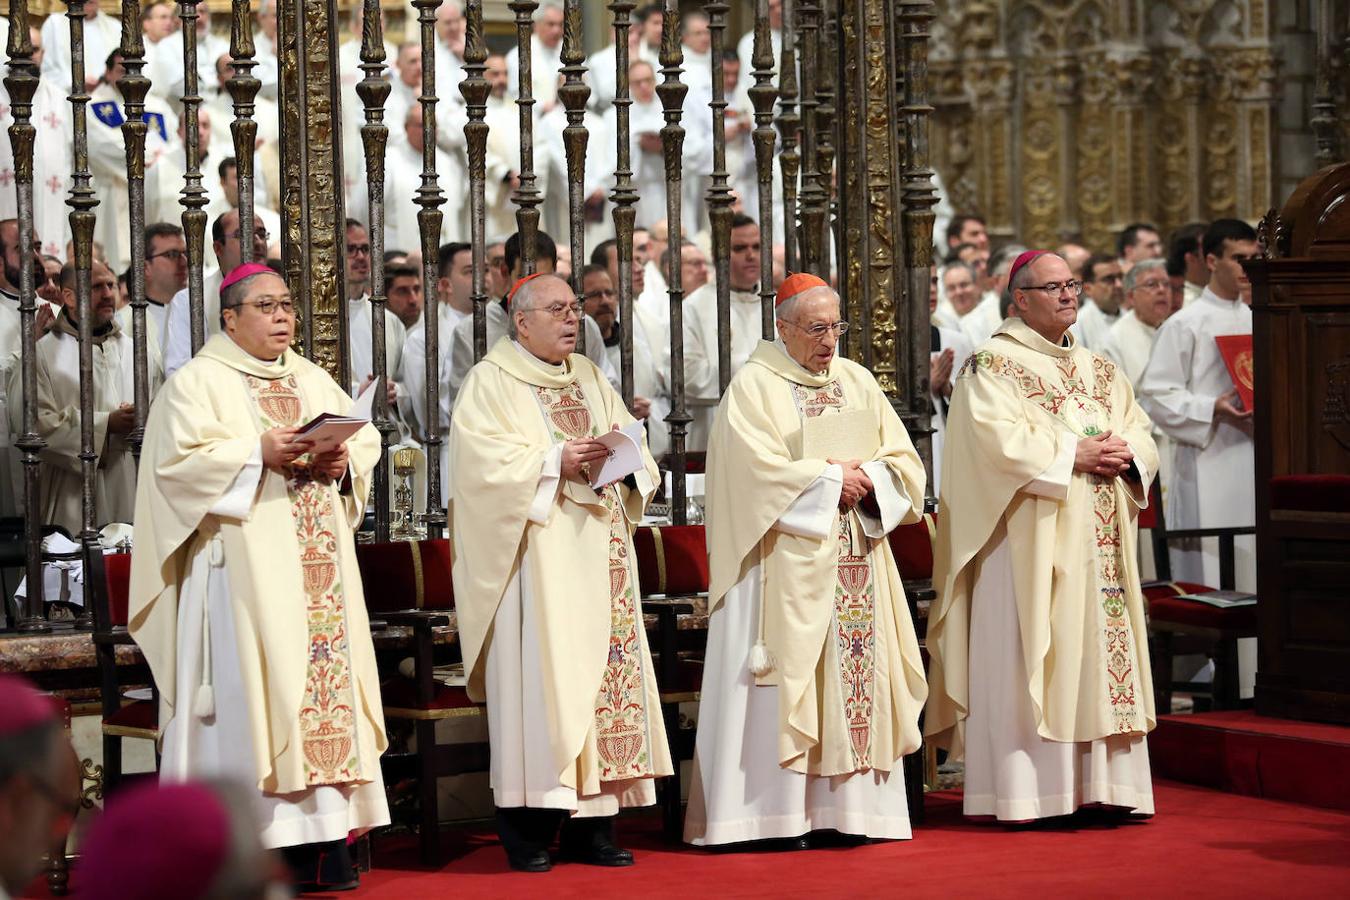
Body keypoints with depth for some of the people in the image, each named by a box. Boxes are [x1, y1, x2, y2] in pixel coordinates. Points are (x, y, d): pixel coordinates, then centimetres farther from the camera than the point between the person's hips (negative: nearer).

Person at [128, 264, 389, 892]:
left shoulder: (315, 382, 20)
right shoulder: (198, 384, 2)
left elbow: (367, 441, 14)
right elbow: (179, 462, -10)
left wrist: (343, 463, -7)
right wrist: (259, 453, -18)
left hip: (319, 564, 6)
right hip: (245, 566, -5)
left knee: (327, 676, -1)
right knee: (257, 679, -11)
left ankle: (325, 831, -1)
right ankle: (263, 841, -10)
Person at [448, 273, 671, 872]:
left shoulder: (590, 379, 19)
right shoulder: (491, 382, 0)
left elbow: (633, 450, 14)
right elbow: (483, 461, -14)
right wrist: (554, 462, -20)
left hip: (598, 553, 6)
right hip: (537, 558, -6)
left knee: (605, 667, 1)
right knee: (538, 673, -11)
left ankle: (593, 826, 4)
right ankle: (527, 830, -7)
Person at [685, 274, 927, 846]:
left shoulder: (857, 382, 14)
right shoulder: (755, 386, -2)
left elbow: (903, 458, 10)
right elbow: (760, 472, -14)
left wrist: (867, 479, -10)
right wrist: (830, 479, -11)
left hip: (855, 561, 5)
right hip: (786, 564, -5)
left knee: (857, 668, 1)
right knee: (787, 676, -8)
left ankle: (849, 804, 5)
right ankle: (772, 811, -7)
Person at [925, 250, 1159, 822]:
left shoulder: (1101, 371, 20)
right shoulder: (992, 365, -2)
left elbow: (1141, 431, 15)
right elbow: (997, 438, -16)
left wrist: (1125, 452, -8)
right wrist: (1072, 454, -17)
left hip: (1099, 545, 7)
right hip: (1030, 539, -7)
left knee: (1102, 651, 4)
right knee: (1030, 657, -8)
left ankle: (1098, 786, 8)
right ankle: (1026, 791, -8)